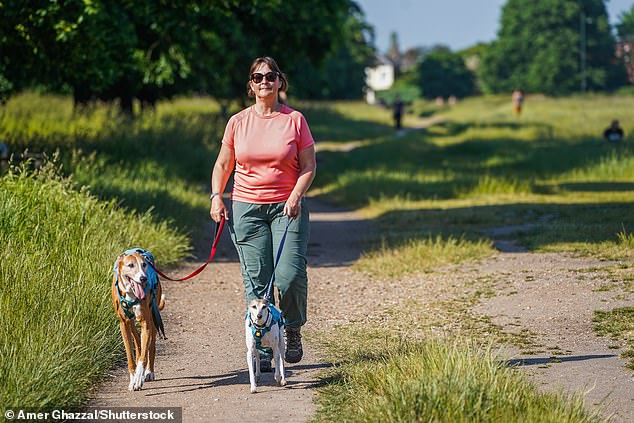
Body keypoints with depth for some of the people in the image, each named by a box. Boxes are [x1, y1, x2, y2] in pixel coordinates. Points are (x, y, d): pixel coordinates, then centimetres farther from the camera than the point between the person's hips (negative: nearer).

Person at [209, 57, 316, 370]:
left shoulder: (295, 120, 3)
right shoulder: (238, 122, 7)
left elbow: (308, 166, 4)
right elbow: (222, 165, 16)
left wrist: (296, 196, -12)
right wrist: (216, 197, 1)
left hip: (287, 206, -1)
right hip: (246, 207, 1)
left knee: (290, 275, -14)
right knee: (256, 281, -2)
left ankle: (293, 331, 13)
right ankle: (262, 349, 5)